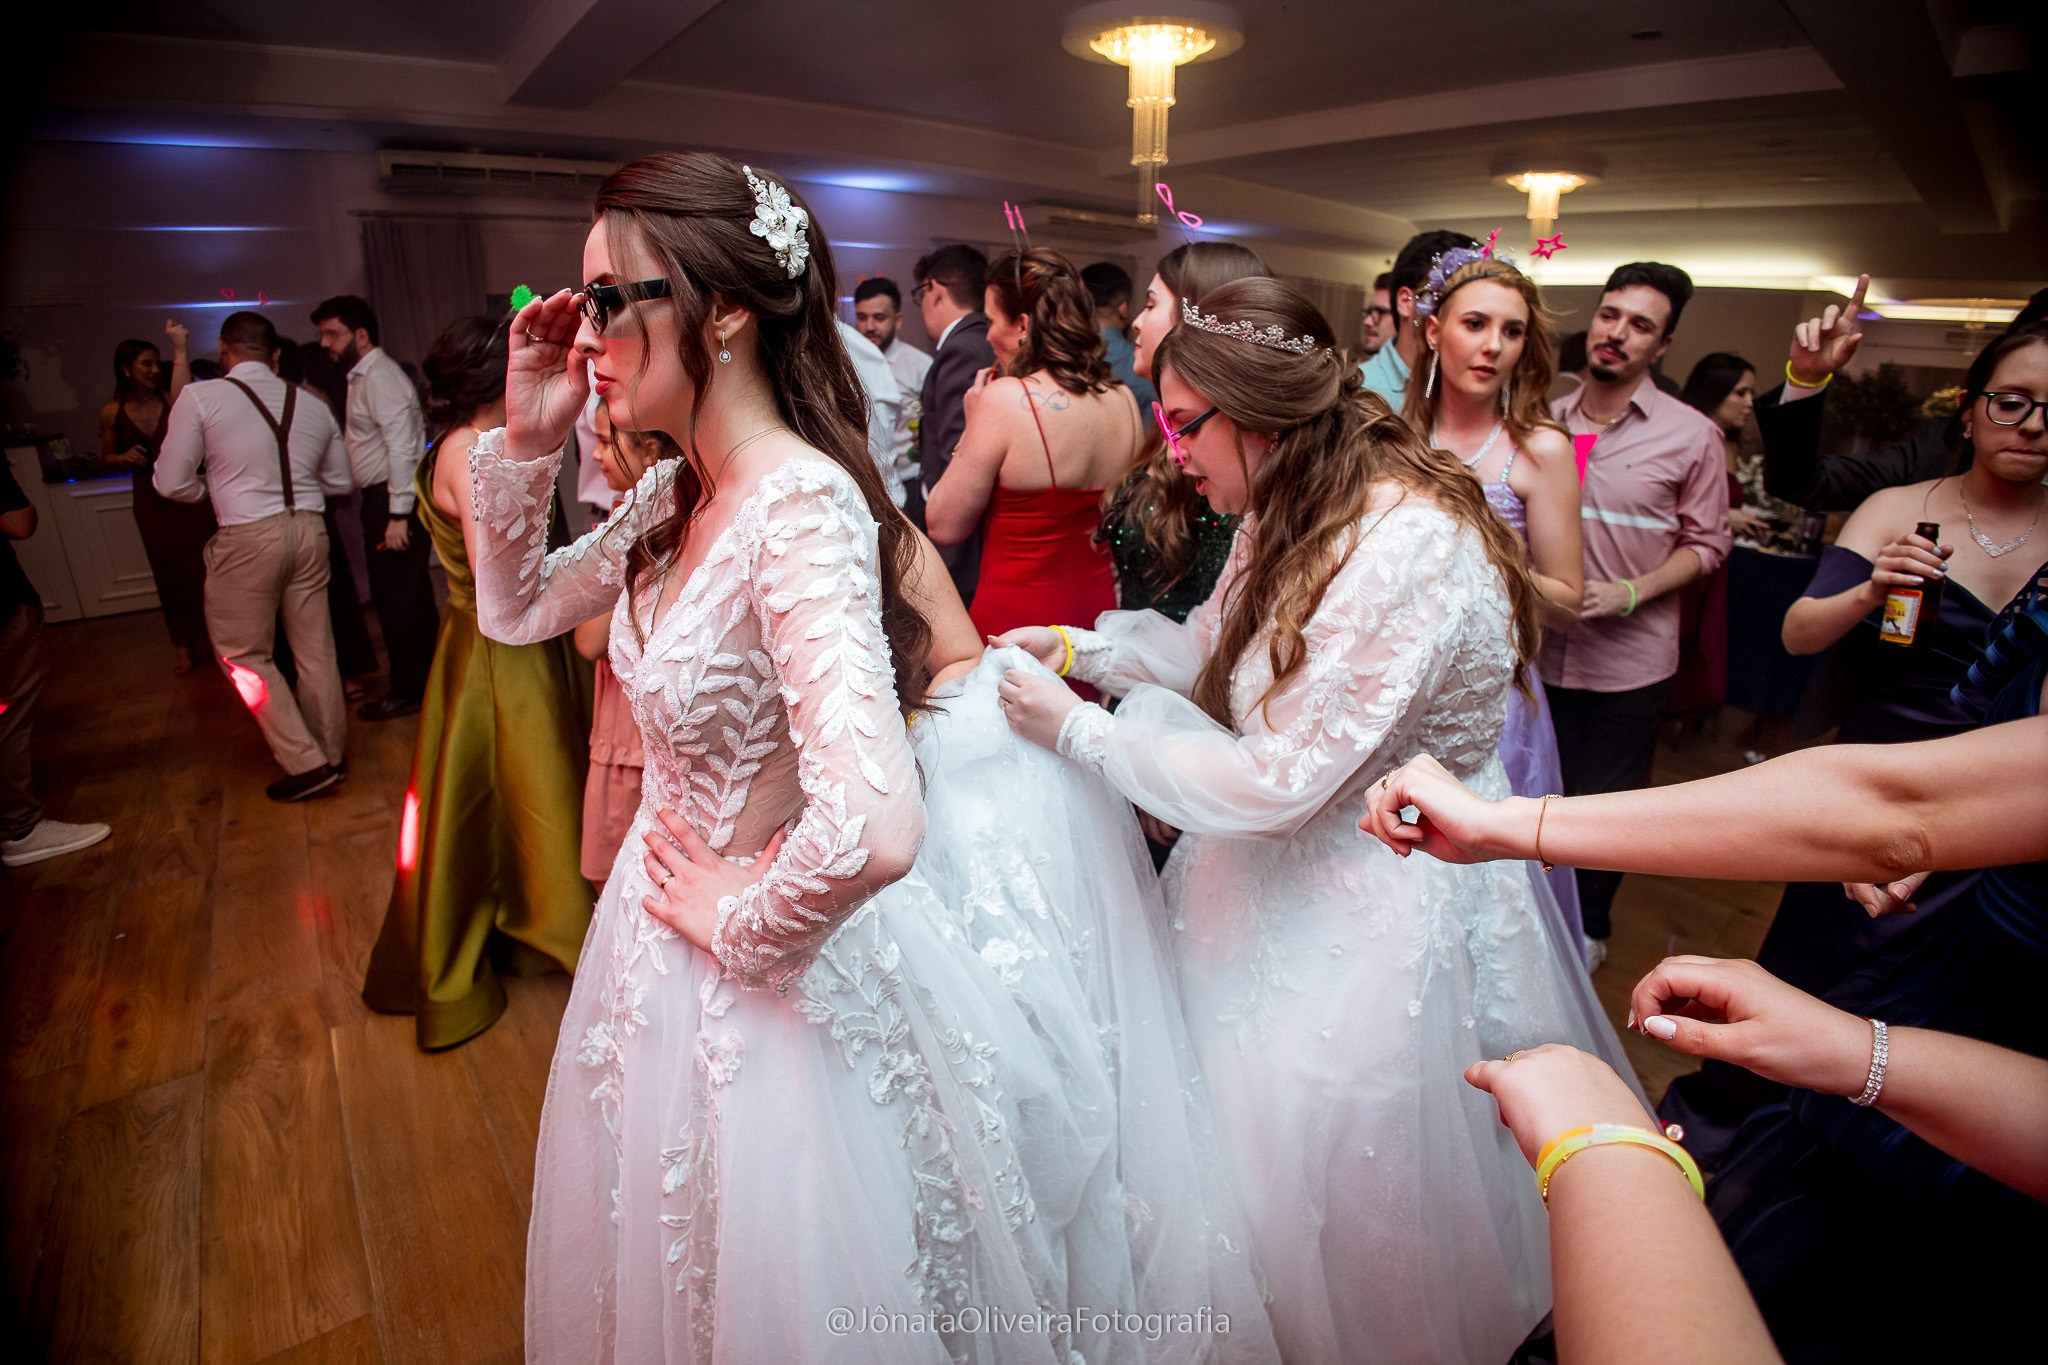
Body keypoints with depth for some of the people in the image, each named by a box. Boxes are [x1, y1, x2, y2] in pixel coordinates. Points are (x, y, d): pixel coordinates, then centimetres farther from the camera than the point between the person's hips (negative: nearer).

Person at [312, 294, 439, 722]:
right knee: (412, 595, 17)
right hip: (382, 499, 10)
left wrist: (398, 515, -24)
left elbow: (402, 448, -21)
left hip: (393, 500, -10)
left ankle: (408, 690, 9)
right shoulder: (363, 376, 17)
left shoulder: (379, 377, -14)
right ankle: (425, 677, 28)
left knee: (395, 596, -2)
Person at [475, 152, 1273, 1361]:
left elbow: (874, 831, -41)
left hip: (762, 980, -7)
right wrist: (526, 438, -2)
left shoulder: (800, 507, -31)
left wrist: (738, 923, -22)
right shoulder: (678, 494, -3)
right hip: (664, 932, 7)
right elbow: (514, 609, 12)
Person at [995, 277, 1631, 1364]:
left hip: (1371, 915, -8)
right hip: (1281, 869, 8)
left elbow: (1280, 782, -28)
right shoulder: (1297, 514, 1)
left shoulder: (1407, 547, -29)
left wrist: (1079, 731, -20)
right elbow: (1213, 653, 14)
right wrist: (1087, 647, 0)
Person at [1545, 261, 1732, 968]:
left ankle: (1588, 926, 36)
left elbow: (1705, 543, -3)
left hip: (1629, 658, -2)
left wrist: (1631, 592, -18)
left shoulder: (1692, 435, -6)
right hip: (1542, 646, 2)